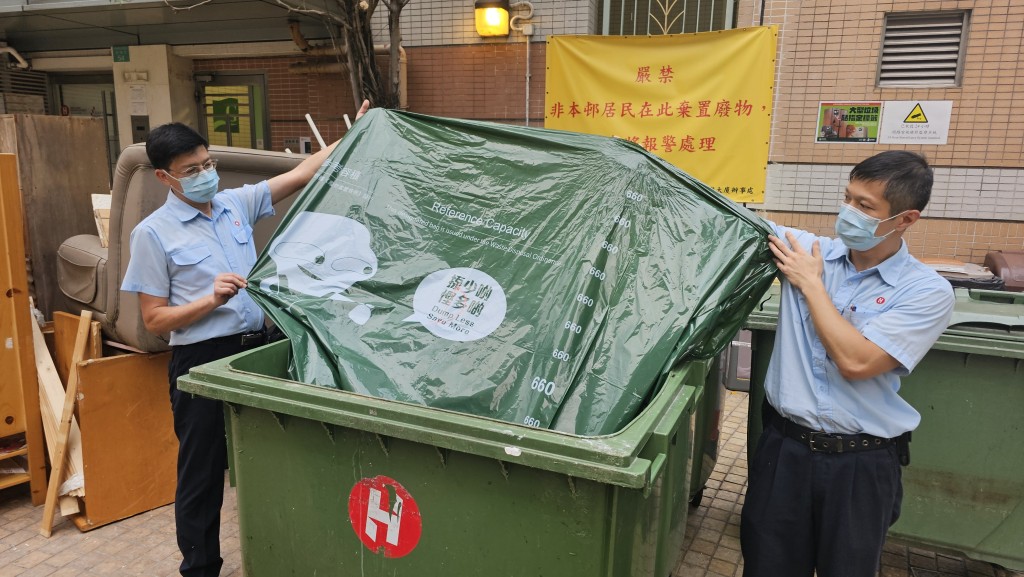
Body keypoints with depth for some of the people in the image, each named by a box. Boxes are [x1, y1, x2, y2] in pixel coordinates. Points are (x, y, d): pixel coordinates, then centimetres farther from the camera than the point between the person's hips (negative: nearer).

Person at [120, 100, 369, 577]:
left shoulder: (236, 203, 6)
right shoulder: (153, 233, -6)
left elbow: (301, 175, 5)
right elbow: (154, 320, -6)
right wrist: (212, 299, -20)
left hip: (257, 347, 5)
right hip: (202, 360, -4)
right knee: (202, 475, 9)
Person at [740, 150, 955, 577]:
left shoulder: (926, 292, -9)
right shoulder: (808, 250, 0)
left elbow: (856, 361, -19)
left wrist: (811, 284, -12)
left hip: (861, 462, -2)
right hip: (784, 446, 2)